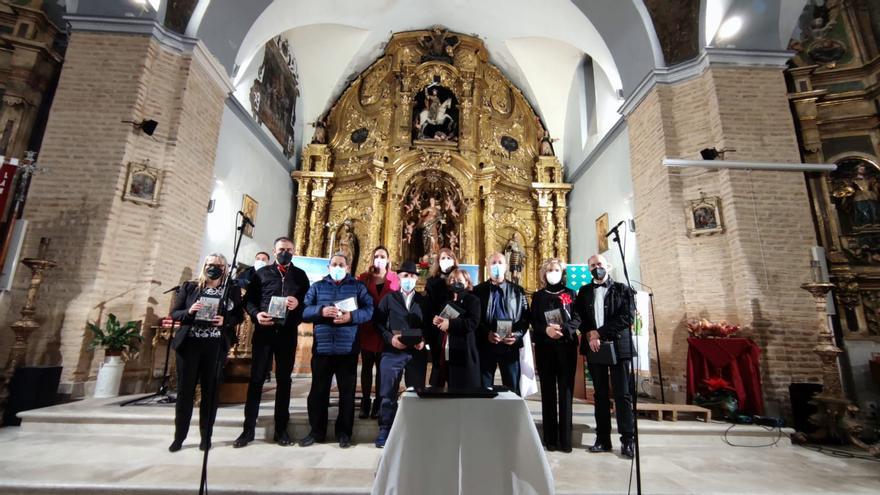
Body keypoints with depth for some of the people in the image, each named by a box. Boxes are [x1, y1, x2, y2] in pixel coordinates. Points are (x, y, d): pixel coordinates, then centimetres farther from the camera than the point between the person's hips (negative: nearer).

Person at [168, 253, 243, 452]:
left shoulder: (232, 290, 4)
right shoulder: (189, 287, 8)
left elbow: (239, 316, 4)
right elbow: (174, 313, 7)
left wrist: (225, 320, -15)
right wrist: (189, 312, -13)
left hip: (216, 346, -1)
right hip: (189, 343, 1)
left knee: (210, 390, 5)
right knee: (185, 389, 5)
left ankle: (206, 436, 16)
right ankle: (179, 436, 19)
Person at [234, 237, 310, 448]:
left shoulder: (300, 275, 9)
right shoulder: (262, 273, 8)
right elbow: (248, 300, 4)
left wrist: (298, 304, -16)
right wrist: (256, 314, -14)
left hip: (287, 333, 0)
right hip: (263, 331, 0)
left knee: (284, 380, 8)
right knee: (256, 379, 4)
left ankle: (281, 428, 18)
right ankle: (248, 428, 17)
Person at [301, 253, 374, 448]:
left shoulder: (358, 286, 6)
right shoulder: (317, 286, 11)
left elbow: (369, 310, -3)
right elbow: (304, 311, 1)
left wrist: (351, 316, -19)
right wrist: (321, 311, -17)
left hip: (347, 349, -1)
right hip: (322, 348, 2)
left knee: (347, 392, 7)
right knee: (318, 391, 10)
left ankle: (344, 432, 21)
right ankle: (316, 431, 26)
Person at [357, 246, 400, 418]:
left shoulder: (395, 279, 1)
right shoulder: (363, 278, 3)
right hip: (367, 328, 1)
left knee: (382, 366, 7)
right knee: (366, 366, 9)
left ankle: (378, 403, 19)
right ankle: (365, 403, 20)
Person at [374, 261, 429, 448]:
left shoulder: (424, 301, 10)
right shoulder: (389, 298, 6)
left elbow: (430, 326, 6)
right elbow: (378, 322, 1)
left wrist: (424, 341, -12)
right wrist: (390, 338, -14)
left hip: (417, 353, 1)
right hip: (392, 352, -1)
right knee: (388, 393, 4)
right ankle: (385, 430, 18)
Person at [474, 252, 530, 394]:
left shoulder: (517, 291, 9)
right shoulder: (478, 290, 5)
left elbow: (525, 318, 4)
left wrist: (517, 335, -12)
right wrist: (486, 334, -15)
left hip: (510, 346, 1)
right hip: (485, 346, 0)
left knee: (512, 389, 8)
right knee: (484, 389, 8)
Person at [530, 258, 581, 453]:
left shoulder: (571, 294, 9)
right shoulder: (538, 296, 10)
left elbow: (577, 319, 1)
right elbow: (533, 321, 3)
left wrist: (563, 329, -17)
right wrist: (546, 330, -17)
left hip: (567, 346, 0)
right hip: (545, 347, 0)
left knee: (566, 391, 0)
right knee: (548, 392, 3)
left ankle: (565, 438, 7)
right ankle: (550, 438, 10)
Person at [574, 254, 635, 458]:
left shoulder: (622, 289, 3)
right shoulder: (584, 291, 12)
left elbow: (628, 317, -8)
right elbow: (579, 317, 6)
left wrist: (600, 333, -13)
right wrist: (590, 336, -12)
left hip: (618, 347, -3)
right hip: (594, 347, 3)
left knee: (623, 394, 0)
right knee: (600, 394, 9)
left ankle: (627, 440, 10)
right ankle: (603, 438, 16)